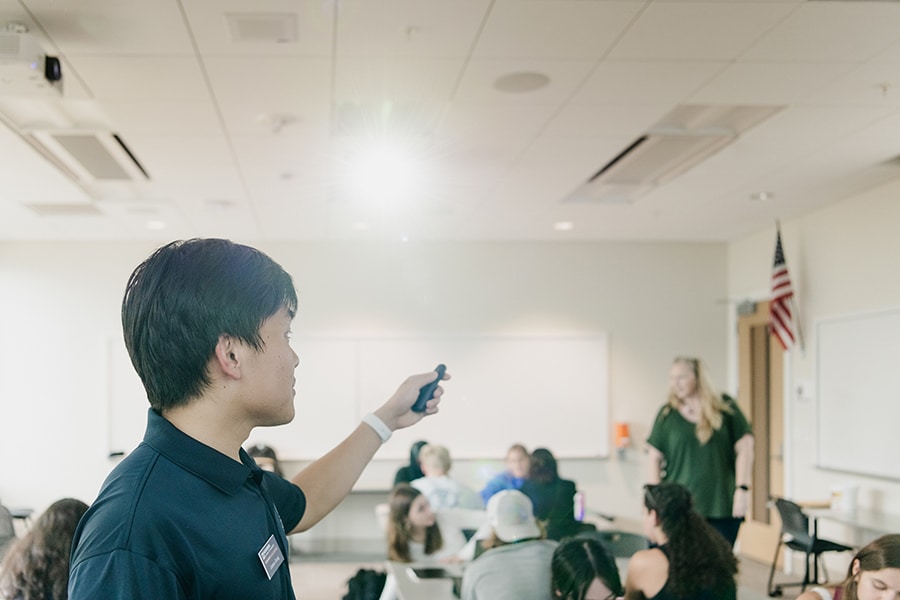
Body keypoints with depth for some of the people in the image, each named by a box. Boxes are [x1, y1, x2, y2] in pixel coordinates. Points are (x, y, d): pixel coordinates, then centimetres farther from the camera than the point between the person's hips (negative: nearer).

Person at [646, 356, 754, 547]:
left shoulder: (726, 409, 4)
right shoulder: (667, 415, 7)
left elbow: (745, 449, 4)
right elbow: (655, 459, 8)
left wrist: (742, 489, -4)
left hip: (723, 508, 0)